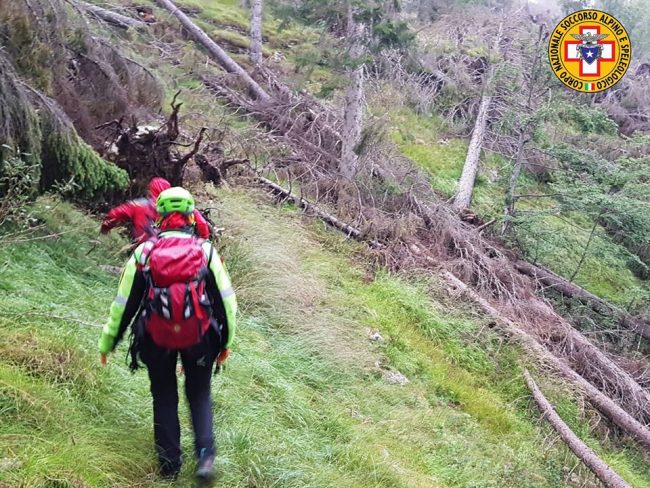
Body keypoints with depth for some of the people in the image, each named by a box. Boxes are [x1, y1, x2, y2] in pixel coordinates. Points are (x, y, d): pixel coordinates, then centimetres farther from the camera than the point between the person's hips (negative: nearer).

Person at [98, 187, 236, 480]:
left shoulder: (144, 252, -3)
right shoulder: (205, 251, -4)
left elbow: (124, 302, 2)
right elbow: (226, 300, -1)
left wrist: (107, 342, 14)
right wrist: (225, 342, 11)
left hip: (157, 338, 0)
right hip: (199, 336, 0)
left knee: (164, 398, 17)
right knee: (199, 395, 17)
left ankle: (170, 465, 19)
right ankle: (205, 455, 0)